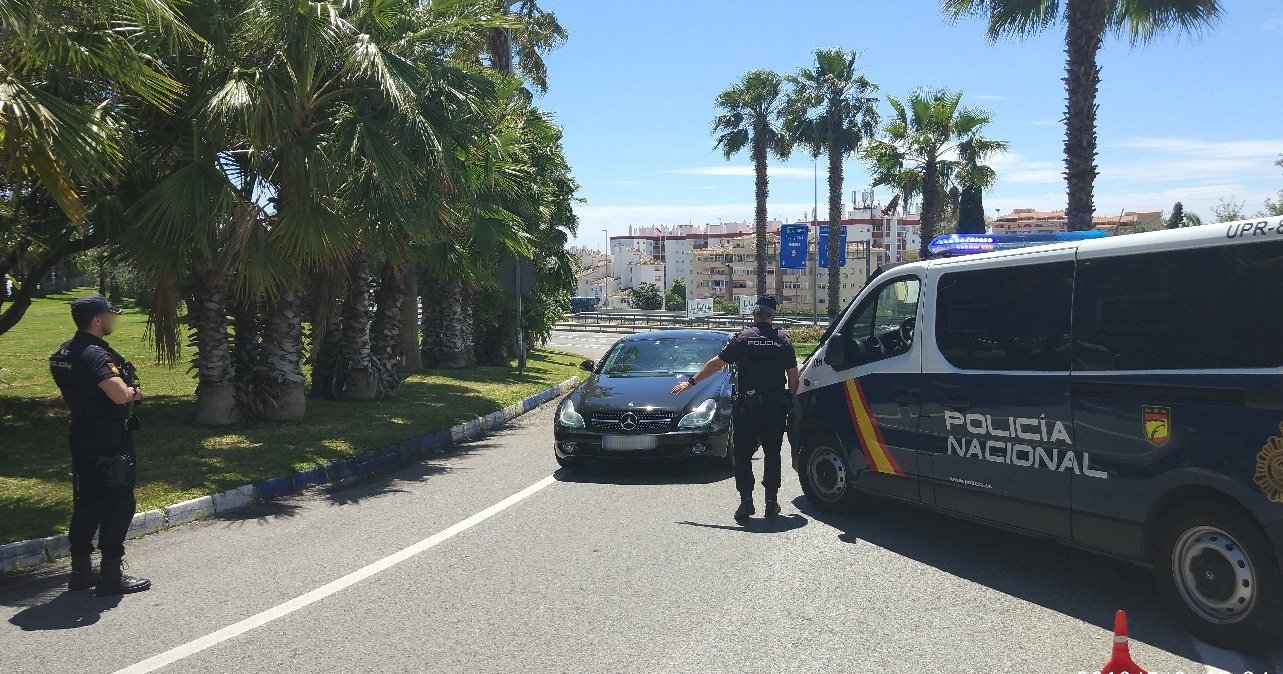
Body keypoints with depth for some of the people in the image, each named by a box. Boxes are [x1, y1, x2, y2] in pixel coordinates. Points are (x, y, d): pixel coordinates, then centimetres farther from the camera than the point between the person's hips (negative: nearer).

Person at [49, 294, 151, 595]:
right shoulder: (95, 354, -21)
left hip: (83, 442, 10)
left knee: (87, 504, 16)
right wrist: (132, 391, -9)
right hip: (109, 445, -10)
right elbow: (119, 395, -33)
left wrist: (126, 390, 6)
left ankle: (80, 570, 23)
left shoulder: (67, 352, 11)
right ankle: (111, 576, 3)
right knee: (118, 506, -2)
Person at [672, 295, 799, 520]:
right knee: (772, 454, 13)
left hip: (748, 406, -2)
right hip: (776, 407, 2)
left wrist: (691, 382, 8)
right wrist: (791, 398, 18)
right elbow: (793, 374, 4)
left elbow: (716, 363, 0)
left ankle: (746, 500, -2)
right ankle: (772, 501, 13)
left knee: (743, 454, 6)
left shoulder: (743, 338, -2)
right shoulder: (783, 340, 3)